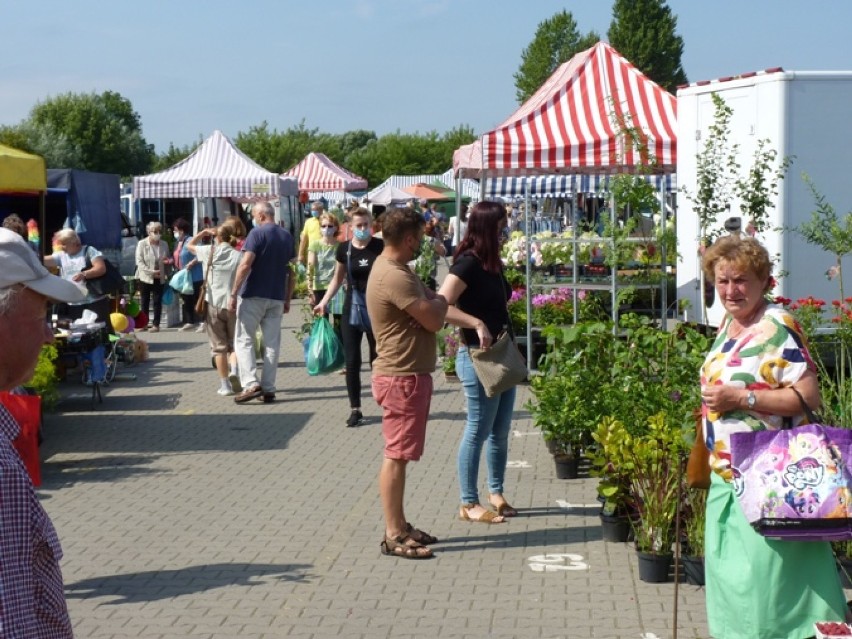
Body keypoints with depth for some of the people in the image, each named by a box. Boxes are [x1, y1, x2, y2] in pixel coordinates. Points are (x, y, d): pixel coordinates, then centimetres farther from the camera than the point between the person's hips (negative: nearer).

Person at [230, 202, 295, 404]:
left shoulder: (257, 233, -9)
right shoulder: (287, 236, 10)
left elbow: (245, 265, -17)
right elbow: (292, 271, 12)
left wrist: (234, 294, -14)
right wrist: (287, 299, 17)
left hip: (253, 296, -5)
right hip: (277, 298, 5)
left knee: (244, 340, 2)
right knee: (272, 343, 7)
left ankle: (251, 384, -11)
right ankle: (268, 389, 7)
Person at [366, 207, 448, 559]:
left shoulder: (394, 269, 13)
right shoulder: (394, 277, -22)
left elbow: (432, 307, 11)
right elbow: (434, 320, -21)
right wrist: (439, 300, 0)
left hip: (408, 375, 11)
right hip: (401, 378, -11)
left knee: (399, 455, 16)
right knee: (396, 456, -5)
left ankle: (399, 526, 25)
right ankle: (393, 536, 1)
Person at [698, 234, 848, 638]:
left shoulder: (777, 327, -15)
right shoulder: (728, 324, 12)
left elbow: (808, 396, -21)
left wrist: (739, 398, -22)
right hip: (726, 475, 9)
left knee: (766, 573, -8)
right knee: (728, 570, 15)